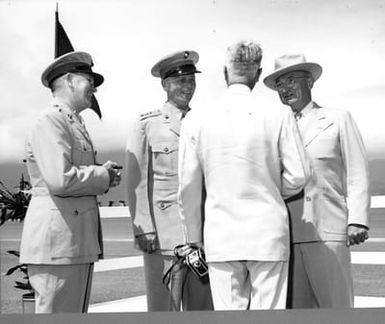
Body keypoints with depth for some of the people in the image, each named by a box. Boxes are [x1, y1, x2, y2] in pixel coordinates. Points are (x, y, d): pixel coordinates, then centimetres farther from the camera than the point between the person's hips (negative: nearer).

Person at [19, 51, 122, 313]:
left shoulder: (75, 123, 24)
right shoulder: (50, 121, -9)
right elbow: (60, 179, -21)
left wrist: (102, 174, 5)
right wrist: (104, 176, -6)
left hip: (79, 242, 10)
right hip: (57, 242, -10)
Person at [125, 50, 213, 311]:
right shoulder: (147, 125, 2)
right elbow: (137, 180, -2)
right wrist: (143, 230, -10)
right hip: (163, 233, -4)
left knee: (203, 308, 7)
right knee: (163, 309, -1)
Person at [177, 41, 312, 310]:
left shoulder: (196, 121, -1)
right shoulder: (279, 116, -6)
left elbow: (188, 187, 2)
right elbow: (298, 176, -4)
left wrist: (193, 238, 13)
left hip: (221, 236, 2)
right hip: (268, 233, -1)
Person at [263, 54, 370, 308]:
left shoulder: (338, 119, 10)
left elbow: (357, 174, 4)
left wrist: (357, 221, -8)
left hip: (327, 234, -3)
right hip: (287, 237, 3)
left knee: (335, 306, -6)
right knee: (297, 308, 2)